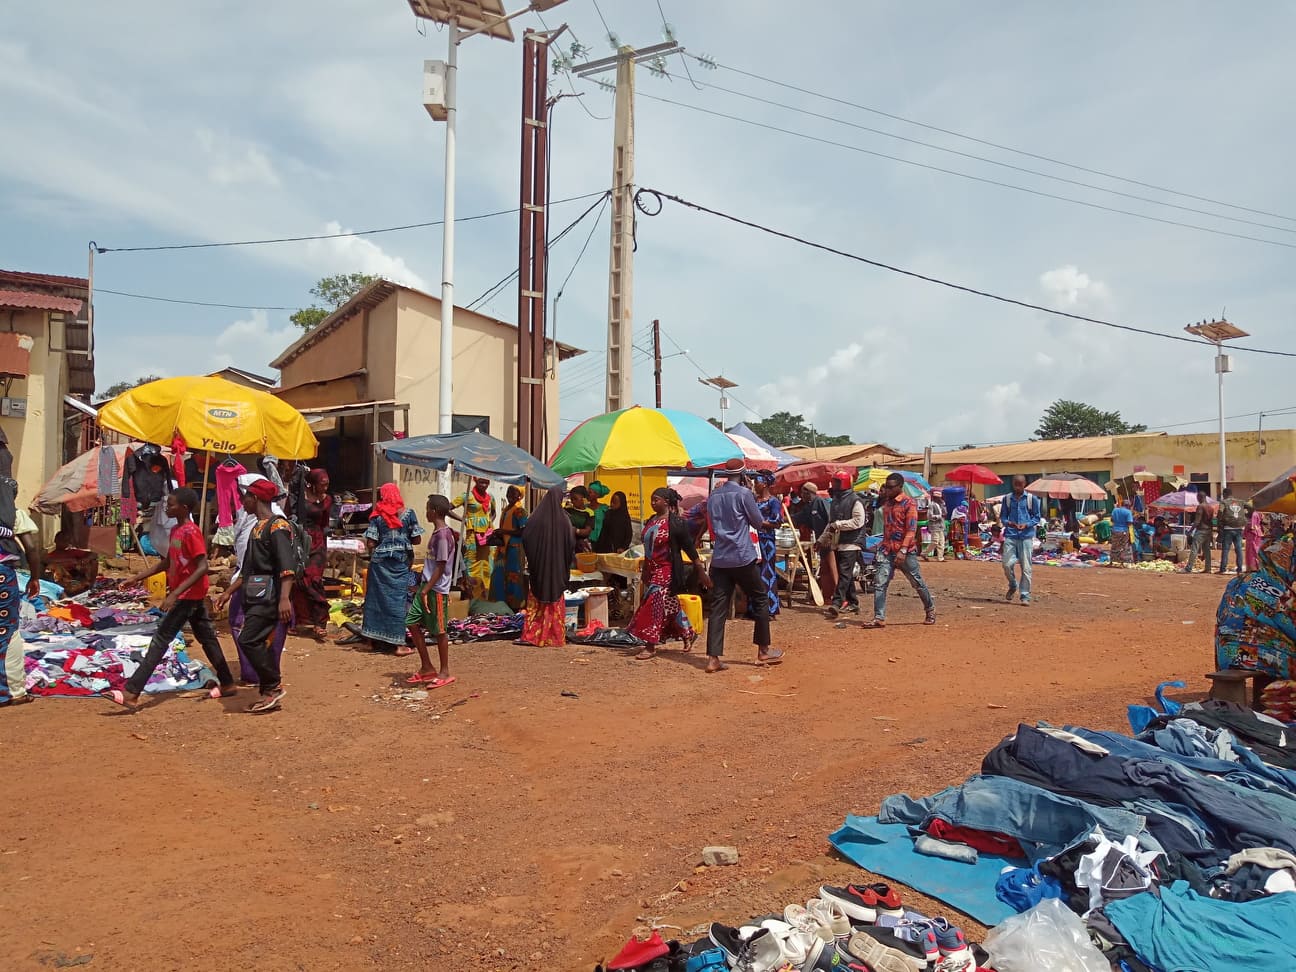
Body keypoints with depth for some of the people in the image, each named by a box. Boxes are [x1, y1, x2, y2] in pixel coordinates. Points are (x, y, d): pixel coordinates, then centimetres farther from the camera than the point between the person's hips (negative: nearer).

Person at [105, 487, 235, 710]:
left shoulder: (191, 532, -18)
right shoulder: (176, 530, 12)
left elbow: (202, 568, -24)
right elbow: (167, 562, 20)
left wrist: (175, 594, -27)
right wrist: (137, 578, 13)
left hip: (187, 595, -10)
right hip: (193, 596, 10)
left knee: (160, 639, -10)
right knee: (207, 637, 14)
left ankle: (131, 693, -10)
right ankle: (227, 684, 22)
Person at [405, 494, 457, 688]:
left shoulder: (443, 535, -17)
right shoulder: (436, 533, 12)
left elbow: (441, 567, -20)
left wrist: (426, 590, -20)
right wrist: (423, 588, 19)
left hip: (437, 590, -10)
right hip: (427, 586, 10)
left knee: (439, 631, 0)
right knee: (412, 623, 10)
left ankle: (444, 673, 12)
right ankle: (426, 668, 19)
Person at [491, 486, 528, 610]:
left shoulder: (520, 511, -12)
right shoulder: (506, 509, 14)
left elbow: (523, 532, -17)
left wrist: (504, 532, -18)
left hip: (514, 548, -9)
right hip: (504, 547, 9)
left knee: (513, 577, -4)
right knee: (500, 576, 9)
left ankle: (515, 607, 3)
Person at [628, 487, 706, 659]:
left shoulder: (676, 522, -11)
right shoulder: (651, 521, 11)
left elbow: (689, 548, -11)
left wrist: (701, 571, -11)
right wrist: (645, 571, 21)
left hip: (666, 570, -7)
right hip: (652, 569, 7)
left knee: (655, 604, -10)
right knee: (670, 606, 13)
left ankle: (651, 646, -4)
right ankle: (689, 634, 29)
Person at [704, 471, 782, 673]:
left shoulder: (712, 497, 11)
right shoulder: (744, 493, -7)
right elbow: (758, 523, 0)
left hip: (719, 559, 5)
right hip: (742, 557, -5)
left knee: (718, 607, 3)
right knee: (760, 599, 12)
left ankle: (713, 658, -4)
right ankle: (763, 651, 18)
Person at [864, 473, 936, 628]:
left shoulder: (908, 503, -10)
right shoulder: (886, 502, 12)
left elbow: (911, 530, -16)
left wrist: (903, 551, -23)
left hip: (906, 551, -6)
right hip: (887, 550, 6)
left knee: (918, 583, 8)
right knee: (880, 584, -5)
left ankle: (930, 610, 29)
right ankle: (879, 618, -5)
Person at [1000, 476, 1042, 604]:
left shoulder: (1032, 498, 3)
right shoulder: (1007, 498, 9)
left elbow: (1037, 517, 6)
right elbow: (1002, 516, 13)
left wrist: (1026, 525, -12)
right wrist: (1008, 523, -9)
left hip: (1026, 536, -2)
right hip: (1010, 535, 2)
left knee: (1026, 567, -3)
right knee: (1007, 564, -6)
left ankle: (1025, 596, 4)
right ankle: (1013, 586, 24)